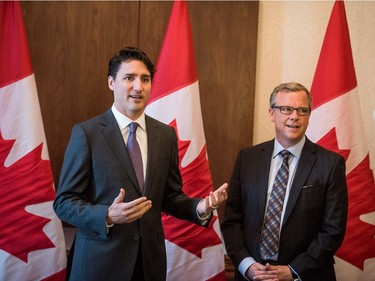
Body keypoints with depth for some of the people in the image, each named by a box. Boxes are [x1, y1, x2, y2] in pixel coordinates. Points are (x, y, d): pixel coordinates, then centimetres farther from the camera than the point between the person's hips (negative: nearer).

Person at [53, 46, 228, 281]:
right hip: (99, 262, -3)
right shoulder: (86, 133, -8)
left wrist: (200, 207, -10)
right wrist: (108, 216, -23)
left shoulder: (166, 135, 4)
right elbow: (64, 202, -8)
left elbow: (170, 197, 9)